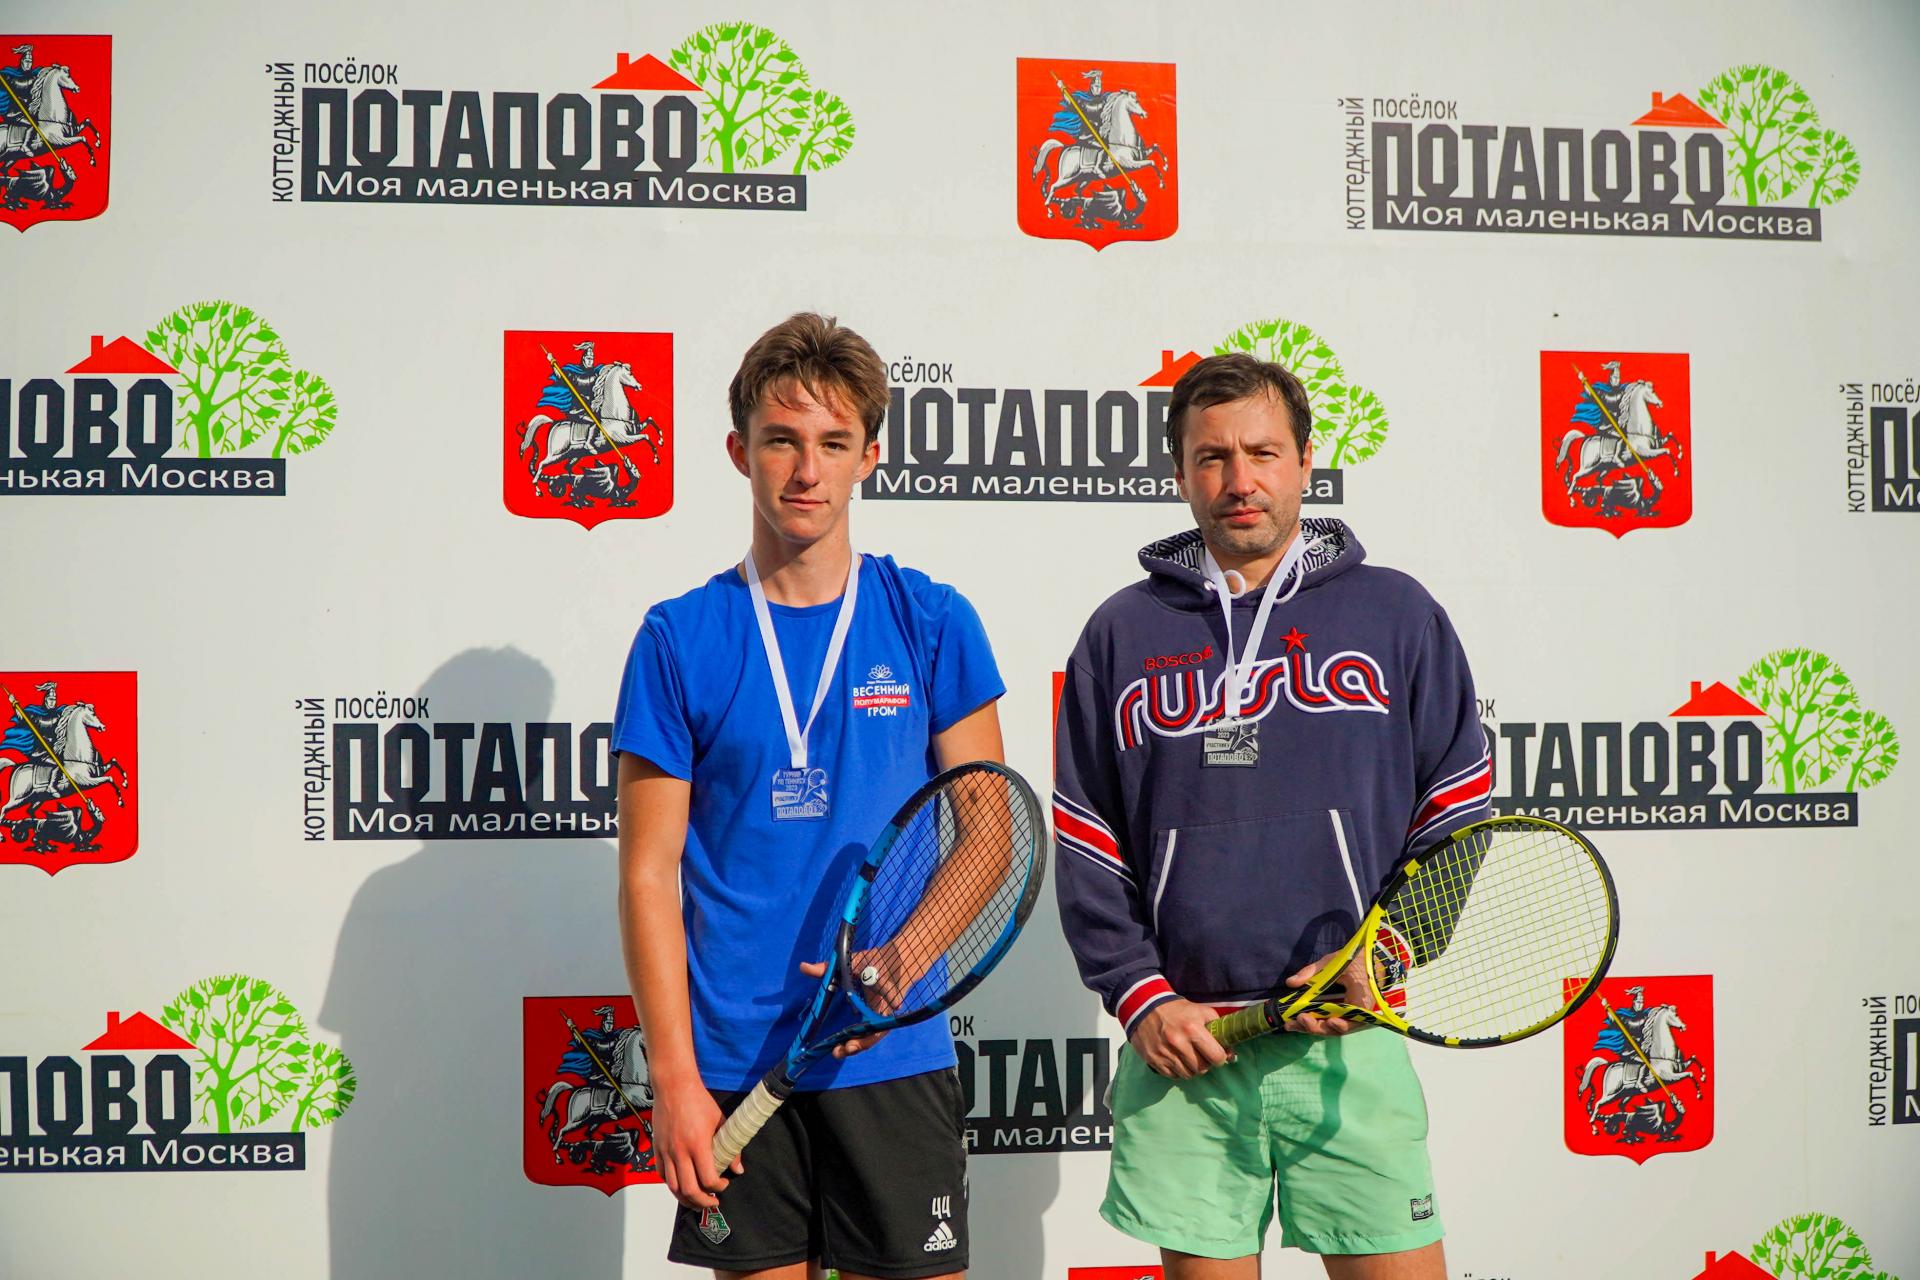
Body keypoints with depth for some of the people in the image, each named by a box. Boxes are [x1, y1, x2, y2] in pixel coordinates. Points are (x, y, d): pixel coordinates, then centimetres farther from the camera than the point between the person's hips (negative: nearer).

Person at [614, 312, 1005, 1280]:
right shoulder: (679, 639, 0)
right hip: (732, 1063, 0)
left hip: (897, 1056, 0)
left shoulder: (932, 623, 1)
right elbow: (650, 874, -1)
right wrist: (674, 1077, -7)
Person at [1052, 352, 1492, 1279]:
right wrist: (1140, 996, -3)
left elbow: (1456, 819, 7)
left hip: (1349, 1043, 0)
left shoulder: (1397, 614, 6)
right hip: (1181, 1053, 1)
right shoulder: (1122, 632, 8)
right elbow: (1084, 846, 7)